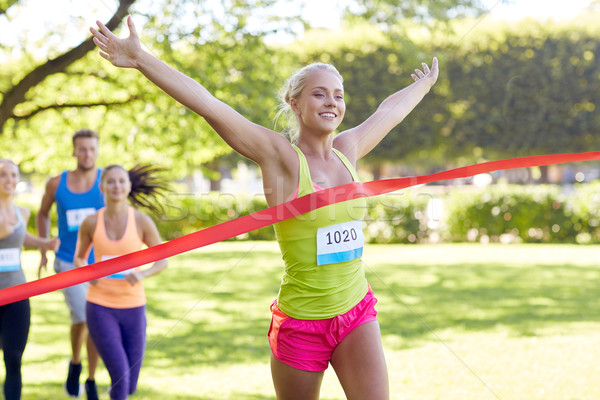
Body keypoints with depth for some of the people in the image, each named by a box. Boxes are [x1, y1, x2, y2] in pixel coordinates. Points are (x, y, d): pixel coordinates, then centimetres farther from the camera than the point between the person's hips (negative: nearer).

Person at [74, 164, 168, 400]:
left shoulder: (142, 221, -6)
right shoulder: (91, 223, -3)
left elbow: (162, 261, 2)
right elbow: (79, 259, 13)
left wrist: (142, 274, -19)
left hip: (133, 308, 1)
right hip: (100, 308, -1)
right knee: (120, 377, -18)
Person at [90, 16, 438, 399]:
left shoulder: (348, 149, 7)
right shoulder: (280, 155, -10)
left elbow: (390, 110, 27)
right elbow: (208, 104, -19)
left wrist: (424, 84, 45)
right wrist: (141, 58, -26)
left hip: (357, 312, 4)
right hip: (300, 320, -4)